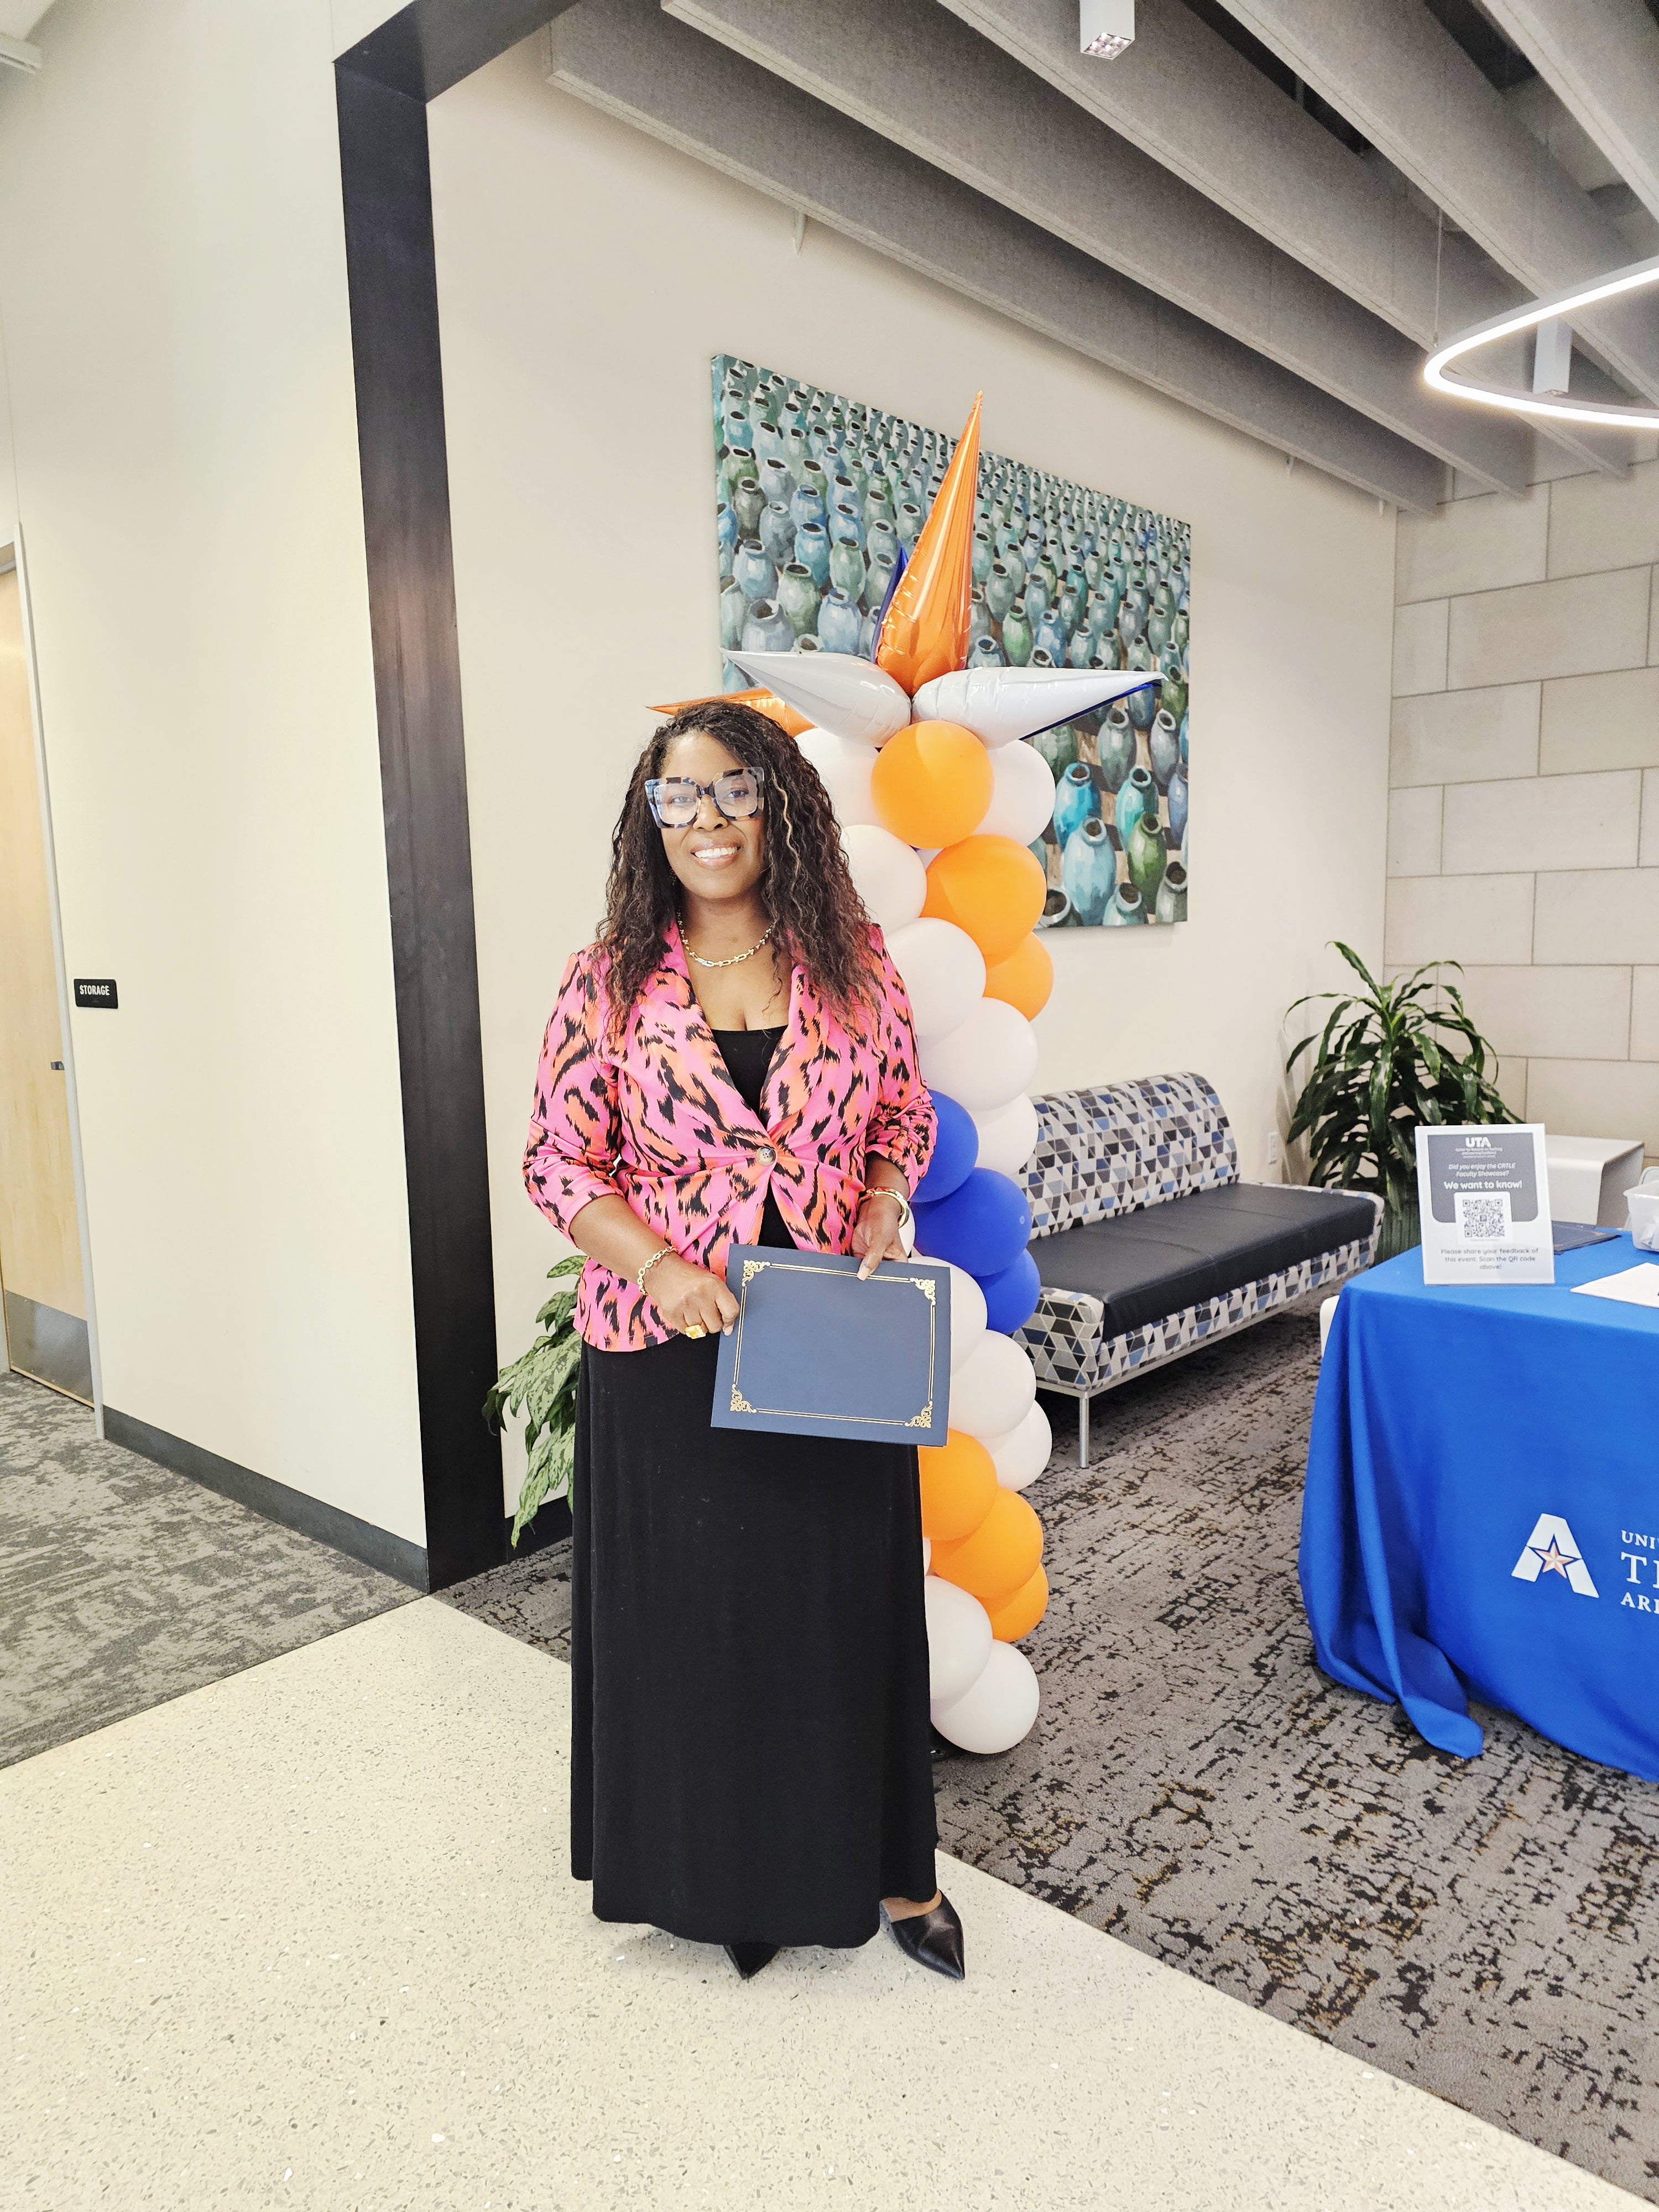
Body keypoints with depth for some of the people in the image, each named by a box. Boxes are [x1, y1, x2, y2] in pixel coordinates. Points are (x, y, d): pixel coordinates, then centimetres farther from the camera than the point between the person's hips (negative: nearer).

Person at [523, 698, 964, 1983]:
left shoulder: (854, 962, 1)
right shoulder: (610, 981, -3)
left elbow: (908, 1116, 10)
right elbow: (559, 1162, -4)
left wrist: (881, 1213, -9)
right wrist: (661, 1268, -19)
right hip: (670, 1348, -1)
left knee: (854, 1598, 11)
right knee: (690, 1608, 12)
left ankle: (890, 1867, 34)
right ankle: (714, 1870, 37)